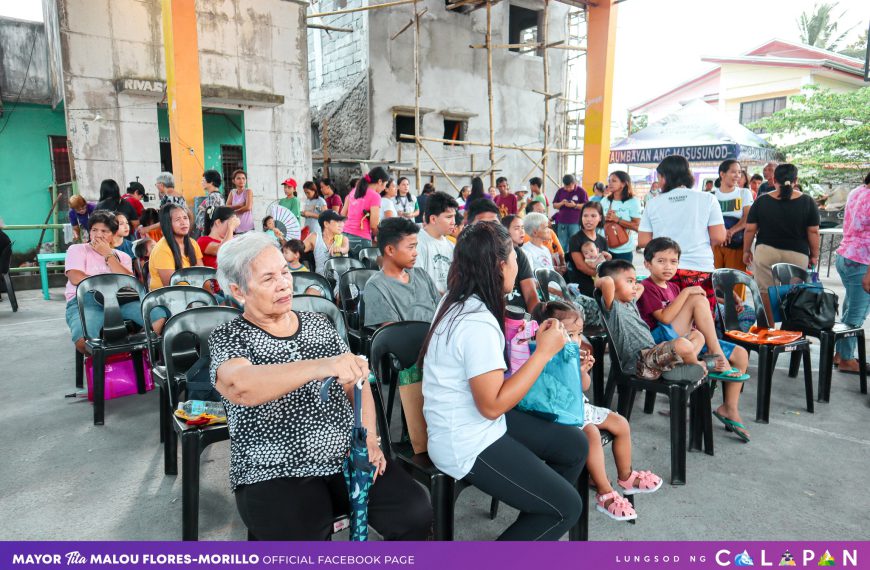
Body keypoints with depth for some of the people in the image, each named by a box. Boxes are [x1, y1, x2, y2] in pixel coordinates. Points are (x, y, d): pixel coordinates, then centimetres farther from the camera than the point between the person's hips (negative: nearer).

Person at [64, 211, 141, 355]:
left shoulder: (122, 256, 24)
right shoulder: (77, 249, 16)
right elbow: (75, 278, -3)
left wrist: (108, 255, 5)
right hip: (85, 300, -2)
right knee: (84, 341, -37)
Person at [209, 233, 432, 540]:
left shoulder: (319, 323, 11)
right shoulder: (229, 338, -4)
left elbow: (356, 384, 13)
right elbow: (239, 387, -27)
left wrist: (369, 437, -4)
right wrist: (320, 365, -41)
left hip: (347, 458, 4)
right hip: (275, 474, -3)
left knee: (416, 512, -15)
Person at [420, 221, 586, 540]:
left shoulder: (458, 301, 3)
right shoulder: (477, 323, -27)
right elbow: (493, 405, -25)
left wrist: (537, 343, 9)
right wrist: (544, 352, -21)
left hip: (473, 425, 10)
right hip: (467, 445, -9)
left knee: (574, 444, 14)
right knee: (567, 507, -2)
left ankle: (534, 530, 28)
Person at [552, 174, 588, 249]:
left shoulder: (581, 191, -2)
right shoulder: (560, 191, 8)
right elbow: (554, 205, 12)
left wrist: (575, 205, -17)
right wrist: (561, 203, -9)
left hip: (575, 223, -3)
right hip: (562, 222, 3)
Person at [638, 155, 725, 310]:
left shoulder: (653, 203, 1)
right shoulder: (707, 199, -1)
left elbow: (643, 241, 1)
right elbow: (719, 237, -5)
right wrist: (701, 242, 15)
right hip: (700, 269, -1)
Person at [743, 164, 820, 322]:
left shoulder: (761, 201, -2)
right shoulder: (807, 202, -2)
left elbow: (750, 229, -1)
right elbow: (813, 232, -1)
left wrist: (746, 251, 10)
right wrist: (814, 255, 9)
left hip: (765, 252, 0)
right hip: (797, 254, 0)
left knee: (765, 293, 7)